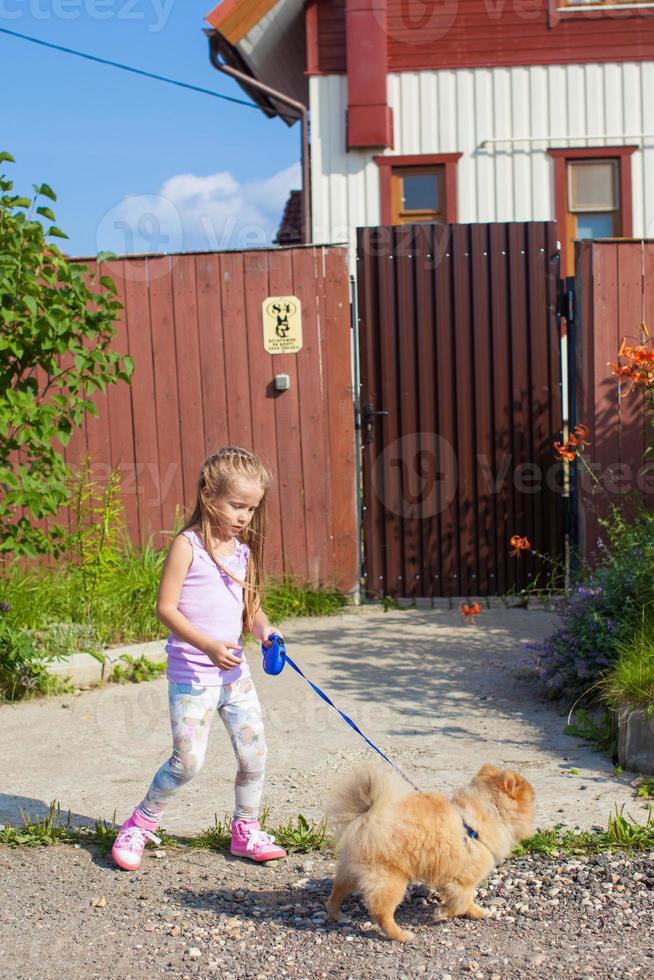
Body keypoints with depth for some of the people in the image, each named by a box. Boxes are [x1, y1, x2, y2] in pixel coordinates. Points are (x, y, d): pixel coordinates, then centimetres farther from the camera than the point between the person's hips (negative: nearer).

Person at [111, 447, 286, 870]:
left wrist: (263, 629, -8)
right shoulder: (188, 546, -11)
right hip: (193, 675, -6)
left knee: (254, 753, 6)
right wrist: (208, 645, -25)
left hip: (236, 672, 6)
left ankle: (246, 830, 25)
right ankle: (139, 826, 15)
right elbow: (166, 607, -14)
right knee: (188, 760, -7)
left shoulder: (244, 550, 8)